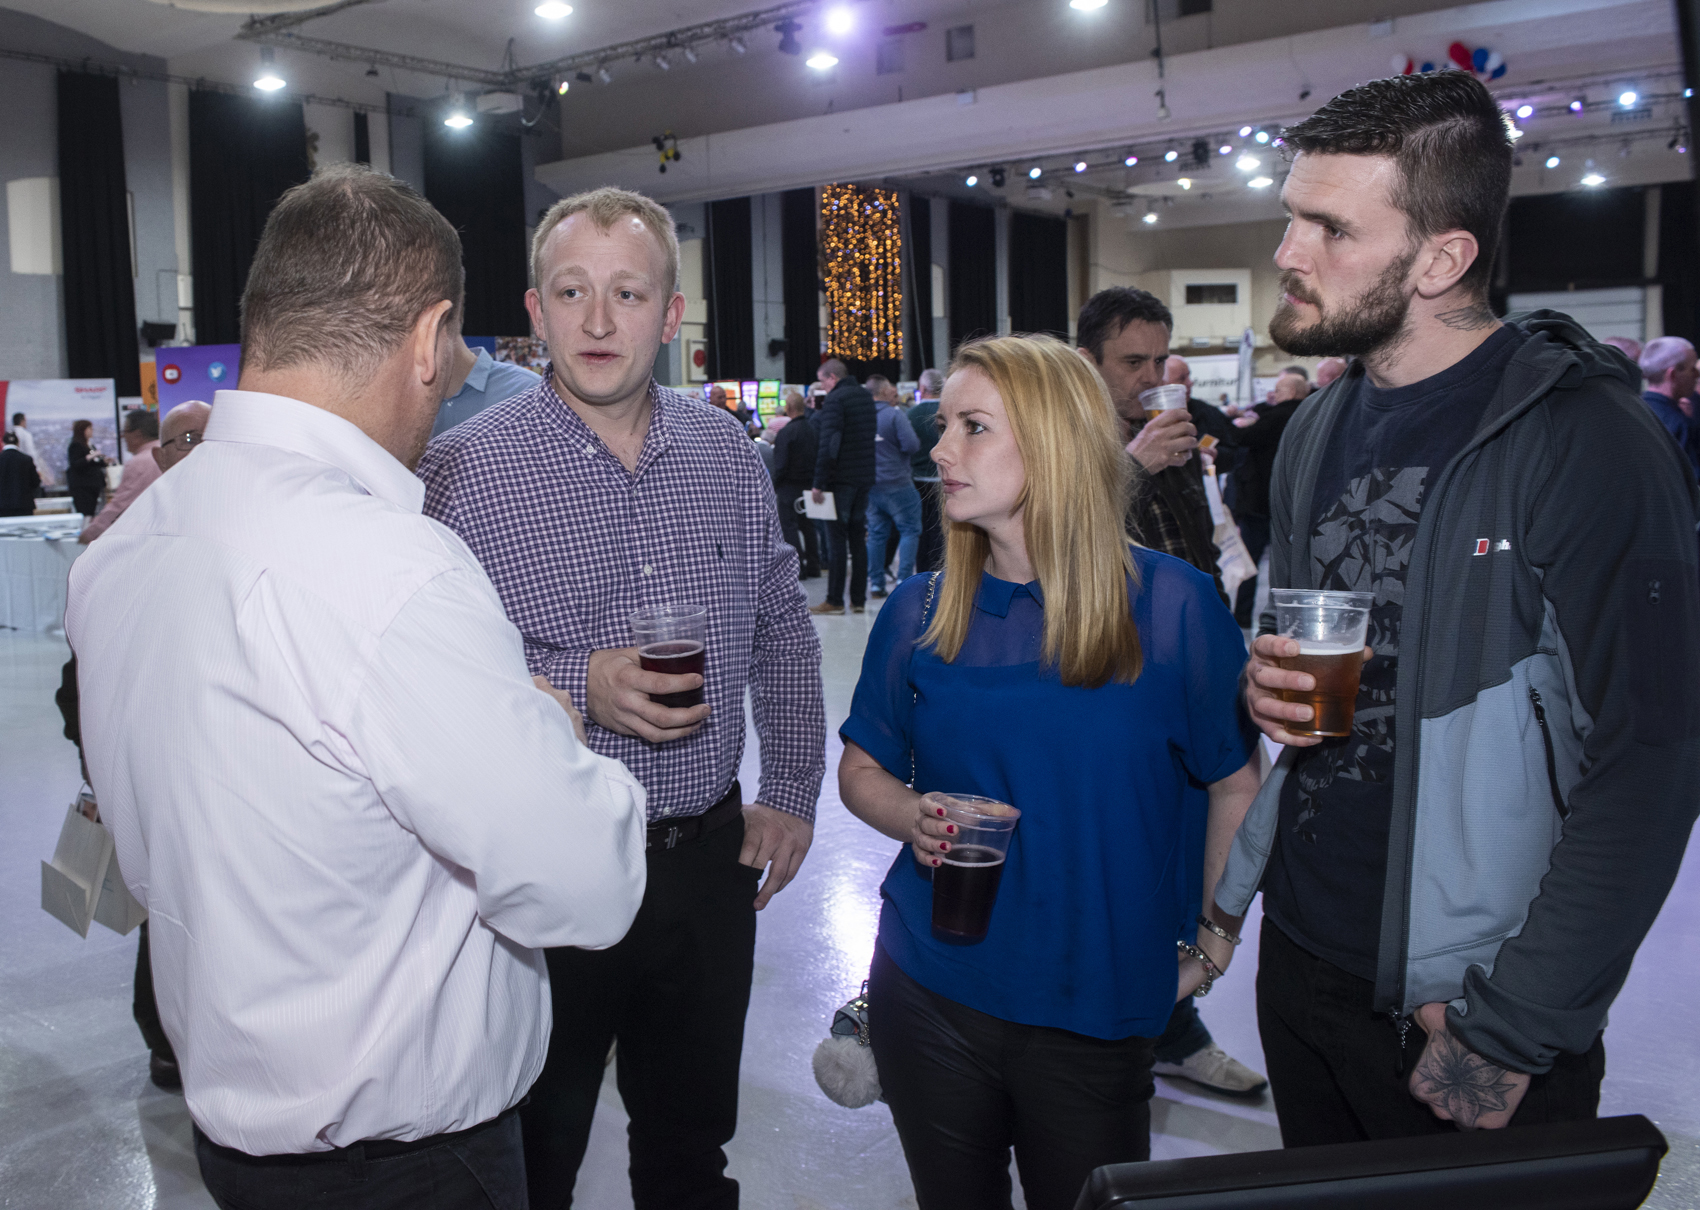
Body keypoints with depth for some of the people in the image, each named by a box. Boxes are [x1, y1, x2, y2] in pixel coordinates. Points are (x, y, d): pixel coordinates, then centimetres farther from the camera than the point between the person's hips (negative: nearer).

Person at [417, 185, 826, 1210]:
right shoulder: (463, 470, -12)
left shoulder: (728, 452, 2)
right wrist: (577, 691, -25)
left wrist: (793, 795, 5)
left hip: (710, 857, 4)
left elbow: (784, 632, 10)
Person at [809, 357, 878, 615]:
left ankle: (835, 601, -1)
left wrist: (818, 483, -18)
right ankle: (858, 599, 11)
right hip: (865, 478, 7)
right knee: (858, 537, 10)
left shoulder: (835, 400, -12)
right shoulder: (866, 396, 14)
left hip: (841, 478, -7)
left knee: (836, 538, -3)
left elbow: (828, 444, -19)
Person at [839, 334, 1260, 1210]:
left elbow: (1235, 785, -1)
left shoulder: (1171, 604, -10)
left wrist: (1211, 942, -3)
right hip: (931, 992, 2)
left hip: (1095, 1011, -2)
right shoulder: (920, 612, -2)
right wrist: (913, 820, -12)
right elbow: (862, 770, 8)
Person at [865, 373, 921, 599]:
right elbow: (911, 445, -19)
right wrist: (918, 441, 2)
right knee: (909, 530, 4)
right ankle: (903, 579, -3)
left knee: (876, 534, 10)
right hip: (896, 483, -6)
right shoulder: (895, 414, -12)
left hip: (869, 485, 6)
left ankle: (875, 584, 11)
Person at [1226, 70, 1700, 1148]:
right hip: (1299, 954, 7)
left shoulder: (1588, 443, -18)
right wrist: (1264, 680, -6)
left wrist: (1511, 1029, -19)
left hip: (1463, 1008, -6)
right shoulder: (1316, 432, 5)